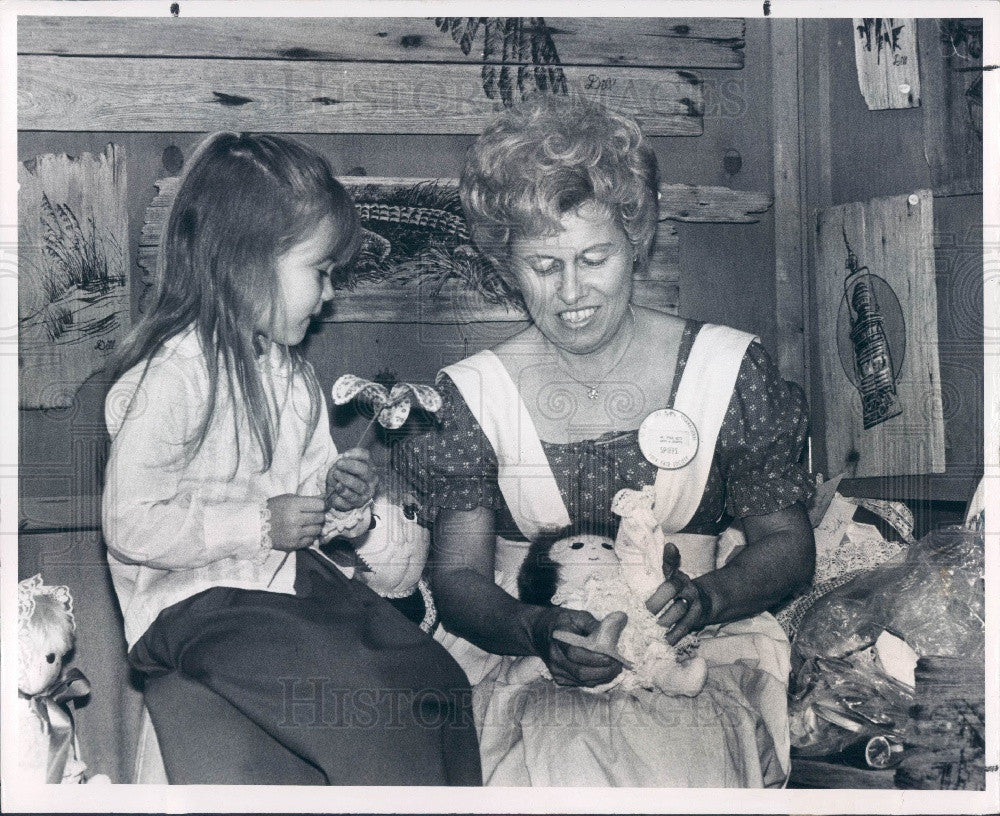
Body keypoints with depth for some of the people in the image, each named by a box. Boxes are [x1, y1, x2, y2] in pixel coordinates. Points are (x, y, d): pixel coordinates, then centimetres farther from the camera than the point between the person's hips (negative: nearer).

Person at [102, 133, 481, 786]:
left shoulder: (292, 371, 11)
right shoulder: (170, 379, -17)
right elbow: (132, 525, -20)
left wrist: (339, 491, -1)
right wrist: (262, 525, -20)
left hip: (294, 576, 8)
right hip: (195, 602, -8)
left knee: (437, 681, -9)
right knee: (363, 702, -22)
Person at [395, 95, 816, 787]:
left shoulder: (729, 370, 3)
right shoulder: (472, 394, 4)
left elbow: (788, 545, 6)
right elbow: (458, 575, -1)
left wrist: (701, 598, -16)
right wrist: (536, 630, -24)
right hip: (516, 662, 1)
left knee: (679, 763, -32)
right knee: (556, 764, -31)